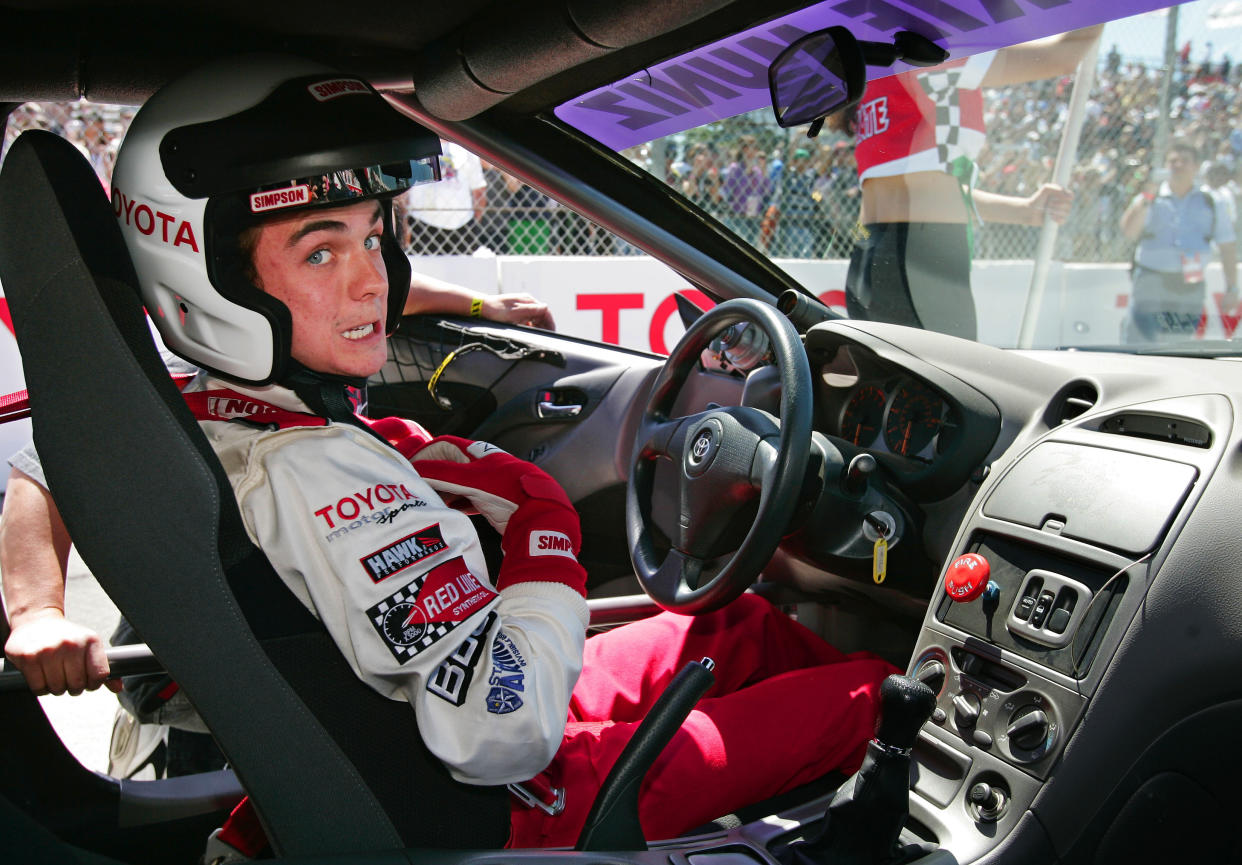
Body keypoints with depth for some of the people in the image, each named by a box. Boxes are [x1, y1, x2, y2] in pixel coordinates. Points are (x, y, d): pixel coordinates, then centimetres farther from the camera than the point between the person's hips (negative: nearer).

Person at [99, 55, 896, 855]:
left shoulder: (201, 421, -5)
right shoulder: (317, 475, -34)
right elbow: (506, 734, -39)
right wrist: (542, 515, -24)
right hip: (513, 808, -9)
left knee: (746, 626, 20)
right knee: (863, 695, 2)